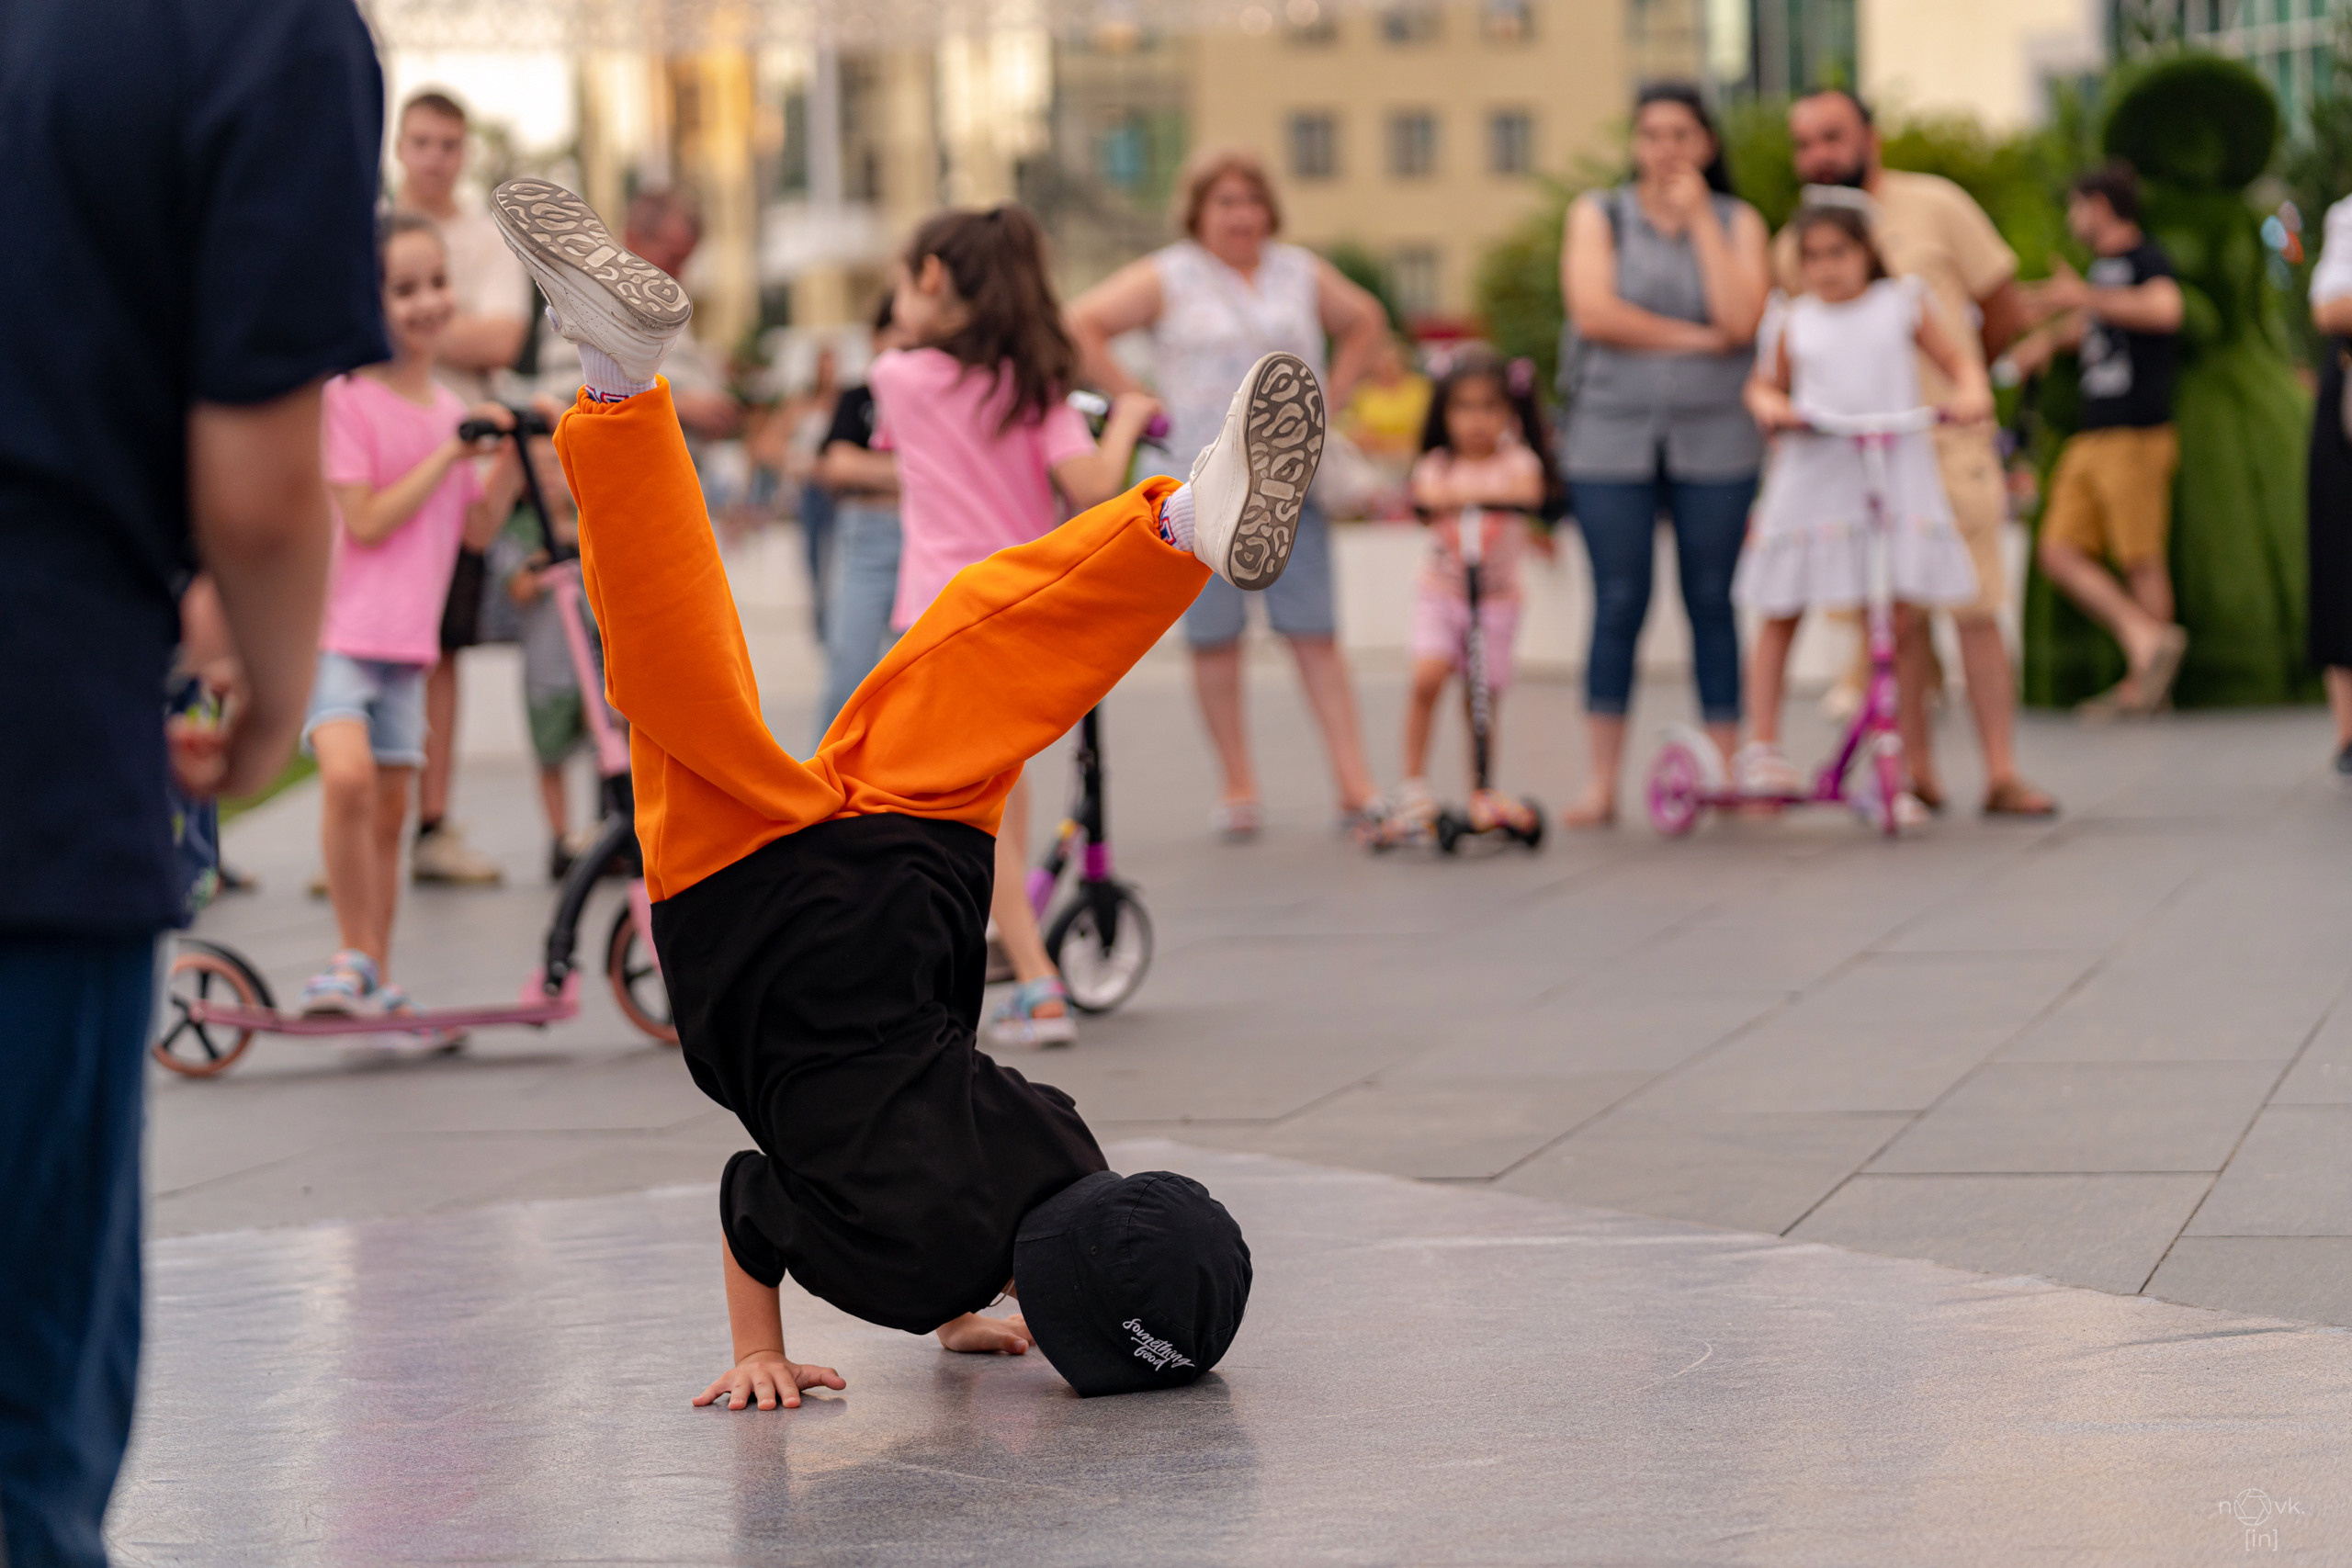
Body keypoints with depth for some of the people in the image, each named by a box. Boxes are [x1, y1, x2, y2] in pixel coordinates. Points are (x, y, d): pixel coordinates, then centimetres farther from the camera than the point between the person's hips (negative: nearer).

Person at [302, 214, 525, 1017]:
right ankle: (355, 958, -14)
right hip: (335, 628, -7)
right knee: (348, 776, -27)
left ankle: (378, 982, 18)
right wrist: (447, 456, -17)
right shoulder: (345, 399, -11)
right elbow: (366, 521, -16)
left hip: (406, 641, 7)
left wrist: (514, 454, -1)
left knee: (389, 810, 9)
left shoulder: (448, 407, 11)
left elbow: (476, 527, 12)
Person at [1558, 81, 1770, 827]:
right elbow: (1594, 312, -8)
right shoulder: (1598, 214, 7)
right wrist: (1695, 338, -9)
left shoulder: (1737, 221, 9)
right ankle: (1602, 781, 1)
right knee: (1618, 606, -3)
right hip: (1613, 436, -1)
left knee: (1712, 603, 2)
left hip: (1714, 438, 1)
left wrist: (1698, 217, -6)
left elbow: (1740, 318, -9)